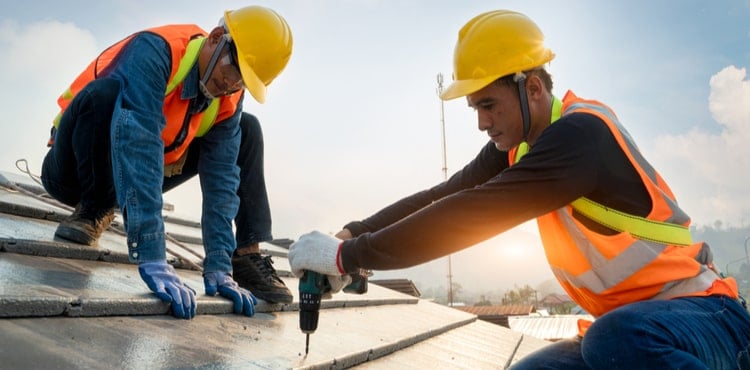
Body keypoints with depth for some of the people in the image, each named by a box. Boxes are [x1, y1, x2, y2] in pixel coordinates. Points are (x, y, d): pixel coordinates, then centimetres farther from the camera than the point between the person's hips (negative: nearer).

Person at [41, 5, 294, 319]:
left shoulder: (229, 101, -11)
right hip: (76, 170, -5)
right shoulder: (155, 50, -30)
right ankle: (95, 210, -13)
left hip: (133, 178, 5)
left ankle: (246, 257, -8)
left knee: (247, 130, -3)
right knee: (107, 91, -35)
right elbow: (137, 145, -43)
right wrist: (152, 258, -50)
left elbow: (221, 179, -17)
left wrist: (219, 266, -27)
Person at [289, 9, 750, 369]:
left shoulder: (580, 133, -24)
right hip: (624, 322, 8)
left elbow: (472, 215, -31)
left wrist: (348, 256, -27)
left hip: (703, 312, -8)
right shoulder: (518, 144, 3)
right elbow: (445, 197, -2)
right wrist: (353, 234, -14)